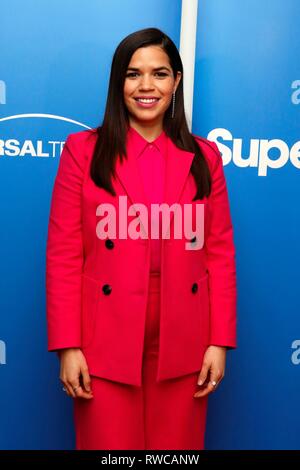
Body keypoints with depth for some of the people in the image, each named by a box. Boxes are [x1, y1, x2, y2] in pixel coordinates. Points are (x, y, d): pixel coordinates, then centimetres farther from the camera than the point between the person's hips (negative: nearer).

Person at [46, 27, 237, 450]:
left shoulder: (204, 156, 6)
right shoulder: (83, 149, 0)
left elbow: (220, 252, 3)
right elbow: (63, 253, -4)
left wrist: (220, 341, -2)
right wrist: (67, 345, -9)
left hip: (182, 343, 2)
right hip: (105, 342, -2)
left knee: (176, 445, 15)